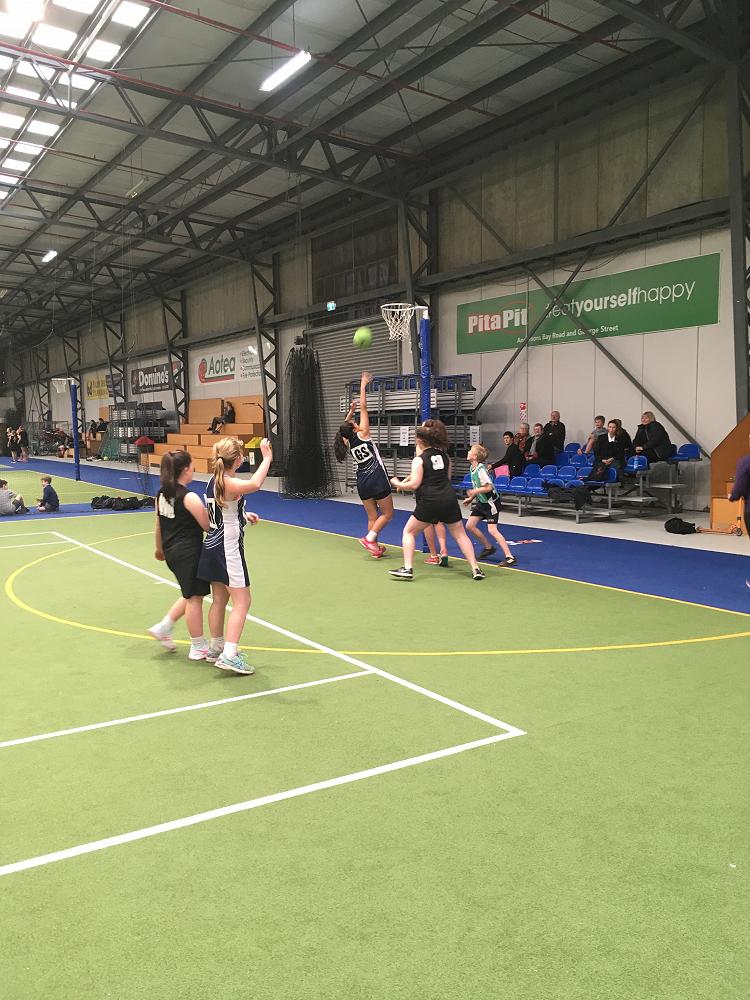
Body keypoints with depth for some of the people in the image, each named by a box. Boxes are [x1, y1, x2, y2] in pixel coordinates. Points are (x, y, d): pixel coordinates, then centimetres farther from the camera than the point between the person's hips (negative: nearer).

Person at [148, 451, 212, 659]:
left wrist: (159, 548, 29)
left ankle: (163, 627, 26)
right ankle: (198, 647, 15)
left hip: (171, 551, 9)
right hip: (189, 552, -8)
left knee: (191, 595, 23)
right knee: (194, 598, 4)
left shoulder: (162, 494, 5)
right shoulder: (189, 497, -19)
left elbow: (159, 526, 16)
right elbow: (208, 526, -17)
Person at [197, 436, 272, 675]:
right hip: (228, 549, -9)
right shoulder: (229, 484, -21)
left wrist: (243, 516, 17)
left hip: (212, 546, 9)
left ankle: (216, 646, 32)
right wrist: (266, 458, -32)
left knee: (219, 599, 19)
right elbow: (255, 484, -42)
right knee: (242, 602, -5)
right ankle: (229, 655, -11)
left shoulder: (214, 480, 7)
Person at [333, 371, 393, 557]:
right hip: (377, 479, -6)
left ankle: (375, 548, 11)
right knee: (387, 513, 6)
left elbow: (344, 427, 26)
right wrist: (363, 385, -7)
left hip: (362, 482, 6)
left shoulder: (347, 443, 3)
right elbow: (363, 408, -10)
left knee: (372, 516, 12)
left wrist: (350, 411, 18)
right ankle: (369, 538, -9)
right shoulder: (362, 435, -10)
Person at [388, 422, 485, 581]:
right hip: (449, 499, 5)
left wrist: (398, 484, 7)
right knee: (460, 534, 14)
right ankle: (475, 569, 8)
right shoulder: (443, 455, 12)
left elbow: (414, 484, -11)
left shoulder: (419, 460, -3)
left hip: (430, 502, -4)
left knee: (408, 532, 11)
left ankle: (407, 569, 3)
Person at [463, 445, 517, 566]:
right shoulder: (472, 468, 5)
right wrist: (471, 498, 12)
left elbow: (488, 487, -27)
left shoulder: (481, 469, -23)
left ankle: (510, 557, -13)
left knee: (492, 530, -15)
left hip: (490, 502, -9)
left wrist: (473, 492, -20)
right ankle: (488, 547, 24)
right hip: (481, 502, 9)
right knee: (470, 526, 8)